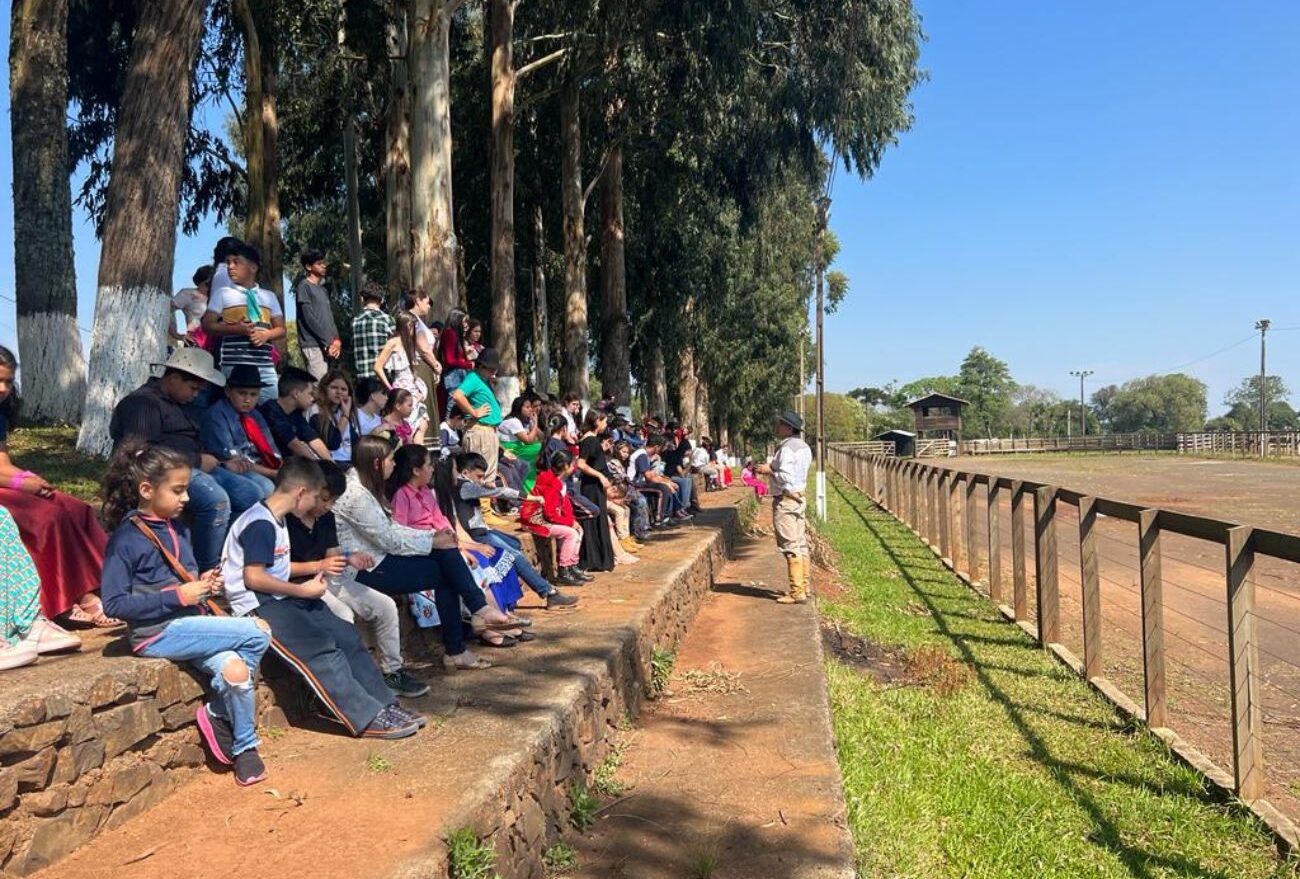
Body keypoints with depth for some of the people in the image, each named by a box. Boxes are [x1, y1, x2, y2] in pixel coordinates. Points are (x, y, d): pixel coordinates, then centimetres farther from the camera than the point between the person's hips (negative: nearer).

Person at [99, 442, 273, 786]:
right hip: (158, 633, -6)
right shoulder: (126, 538, -10)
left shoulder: (178, 530, 12)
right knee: (257, 634, -19)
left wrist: (204, 584, 3)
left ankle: (245, 746, -1)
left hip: (188, 625, 6)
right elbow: (115, 602, -15)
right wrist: (178, 596, -19)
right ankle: (217, 713, 0)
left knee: (234, 668, -22)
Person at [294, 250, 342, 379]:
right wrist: (329, 342, -12)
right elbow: (309, 319, -11)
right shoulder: (303, 287, -3)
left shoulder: (323, 290, 22)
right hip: (313, 345, -8)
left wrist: (336, 340, 1)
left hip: (328, 346, 8)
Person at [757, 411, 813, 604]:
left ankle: (797, 592, -6)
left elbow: (785, 477, -24)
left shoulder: (786, 448, -16)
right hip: (799, 497, 10)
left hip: (785, 500, -10)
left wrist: (769, 470, -9)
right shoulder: (804, 447, 13)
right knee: (801, 544, 13)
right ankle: (803, 586, 19)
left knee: (790, 547, -7)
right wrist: (773, 469, 14)